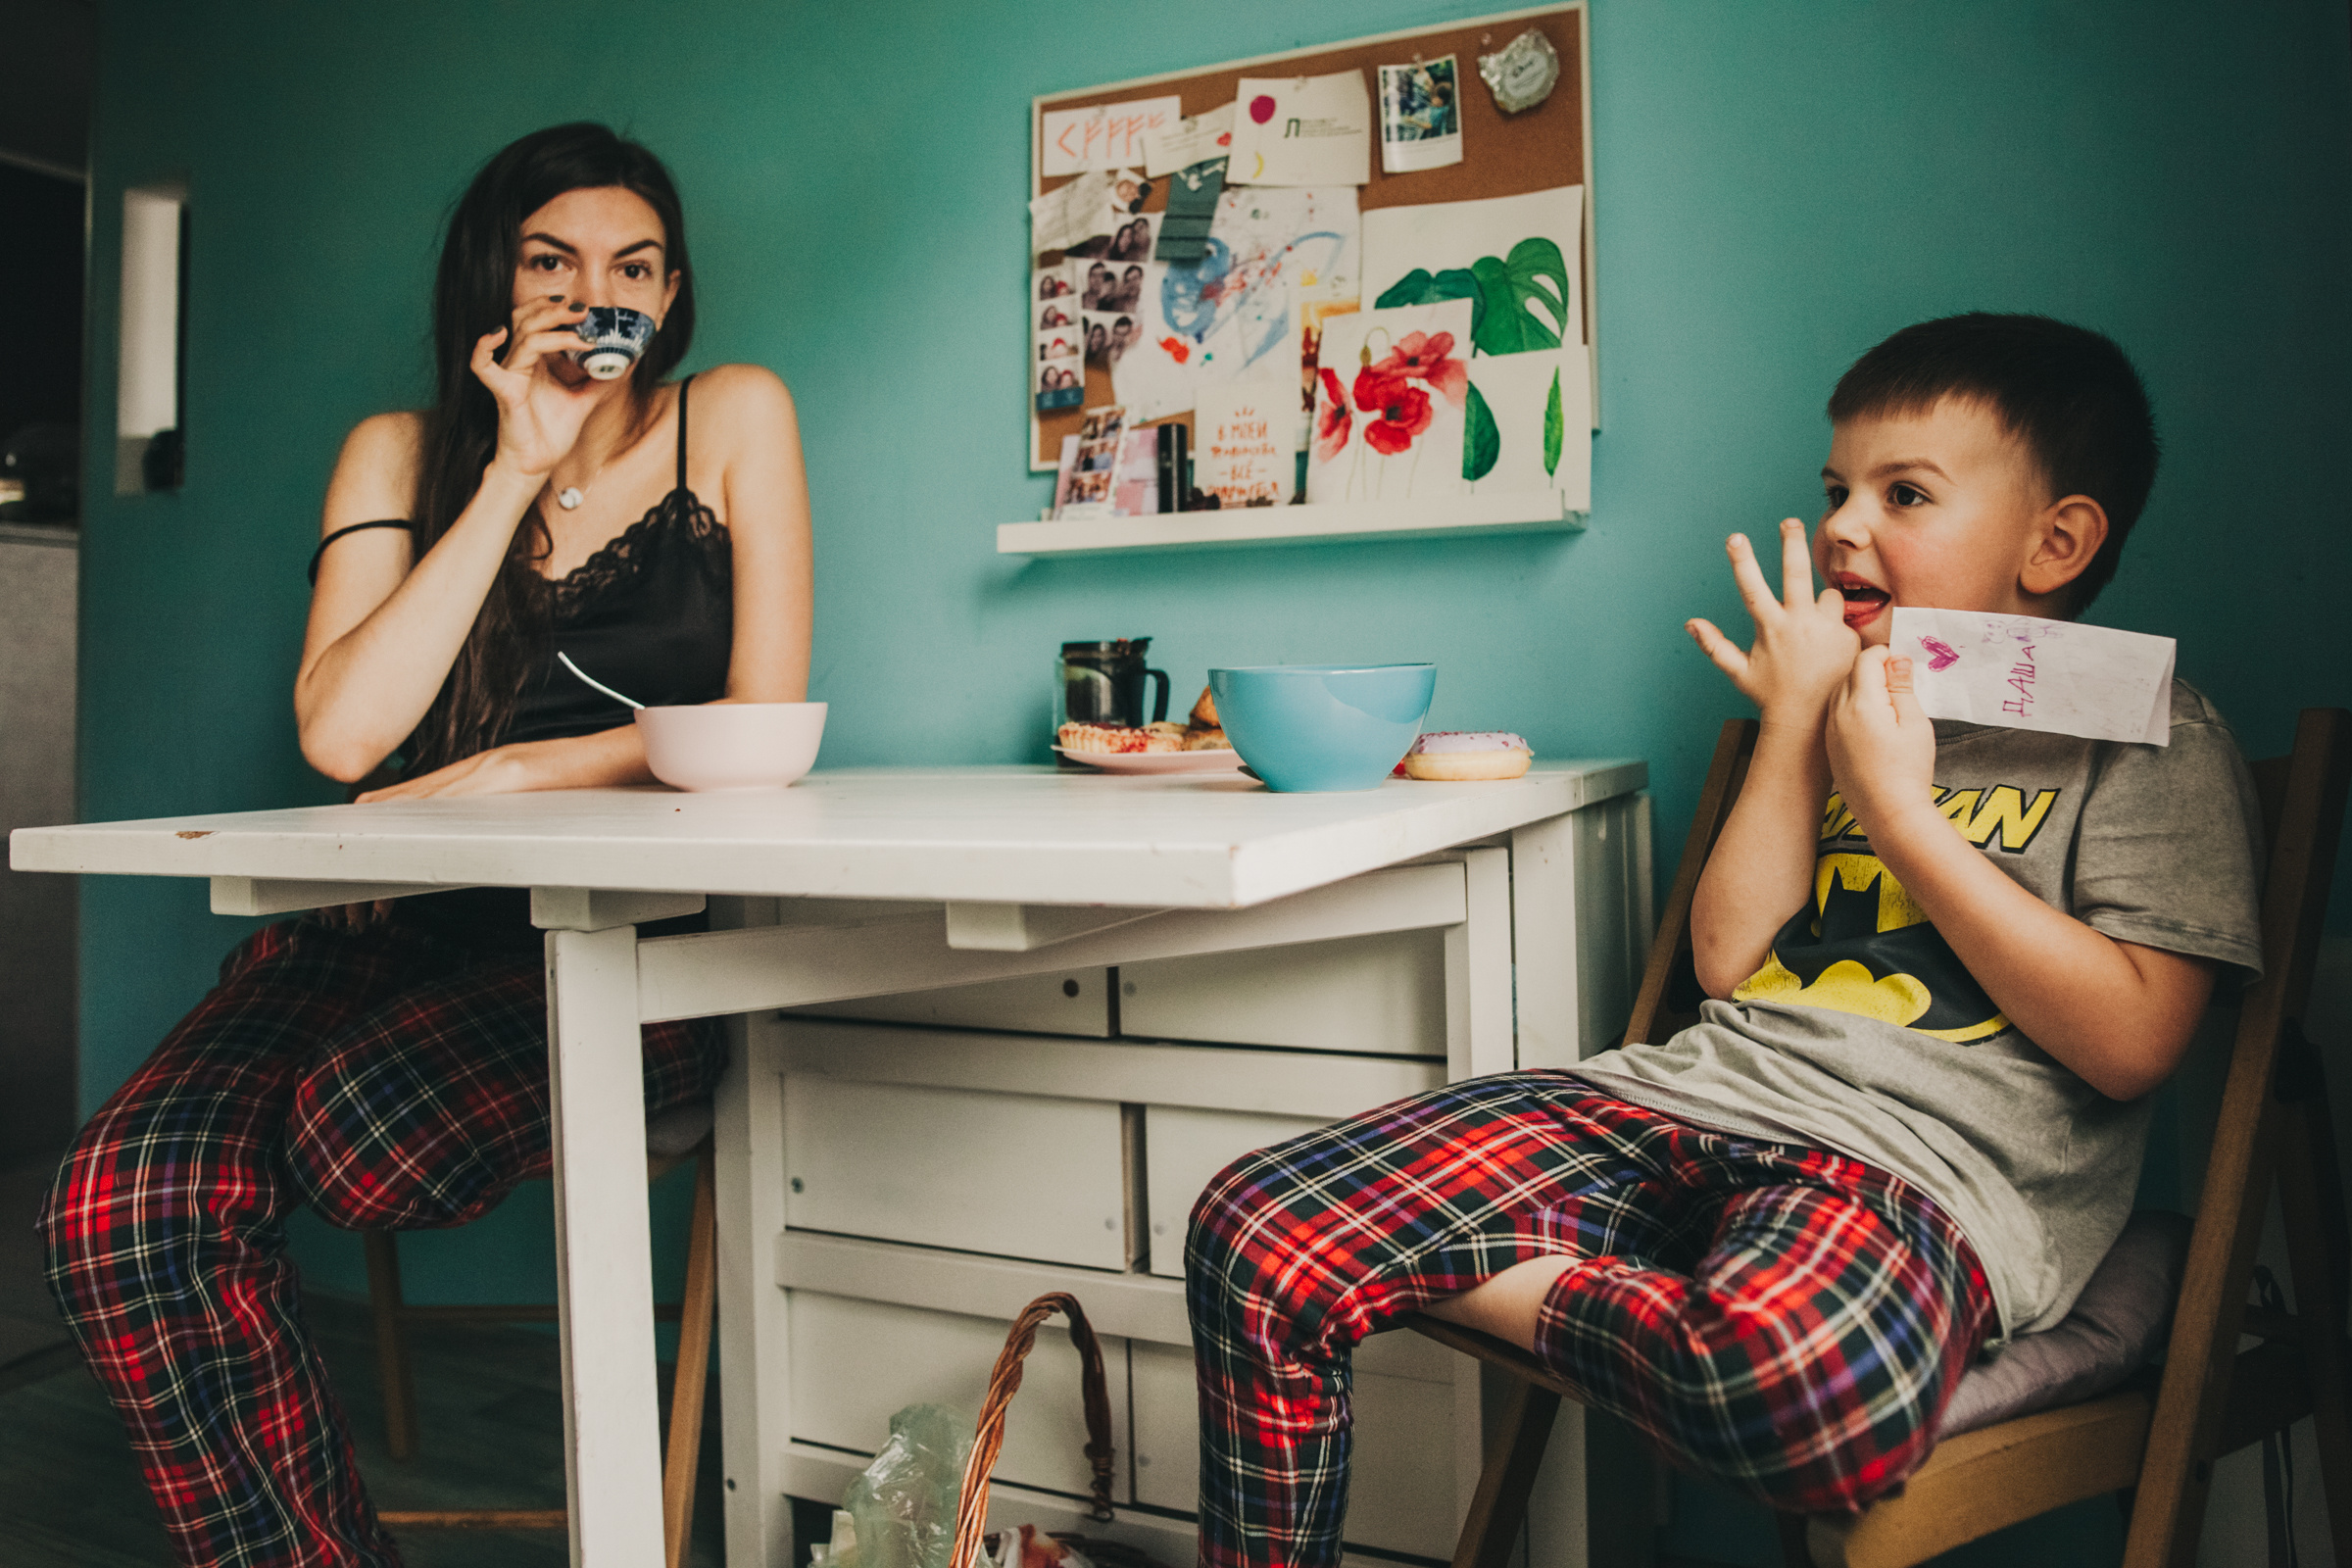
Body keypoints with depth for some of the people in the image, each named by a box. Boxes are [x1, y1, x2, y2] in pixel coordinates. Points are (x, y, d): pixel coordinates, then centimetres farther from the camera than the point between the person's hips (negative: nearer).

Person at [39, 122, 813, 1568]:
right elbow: (341, 734, -5)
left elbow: (762, 726, -2)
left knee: (359, 1122, -31)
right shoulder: (403, 454, 12)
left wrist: (498, 775, -10)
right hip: (397, 924, 3)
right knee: (124, 1204, -23)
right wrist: (515, 471, -6)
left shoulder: (732, 419, 7)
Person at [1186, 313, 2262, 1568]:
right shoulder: (1857, 705, 23)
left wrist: (1897, 805, -7)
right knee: (1255, 1235, -15)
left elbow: (2127, 1044, -7)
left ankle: (1507, 1287, -15)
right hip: (1692, 1093, 5)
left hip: (1909, 1164, -4)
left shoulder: (2155, 737, 7)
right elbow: (1727, 957, 12)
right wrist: (1794, 721, 6)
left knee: (1793, 1385, -44)